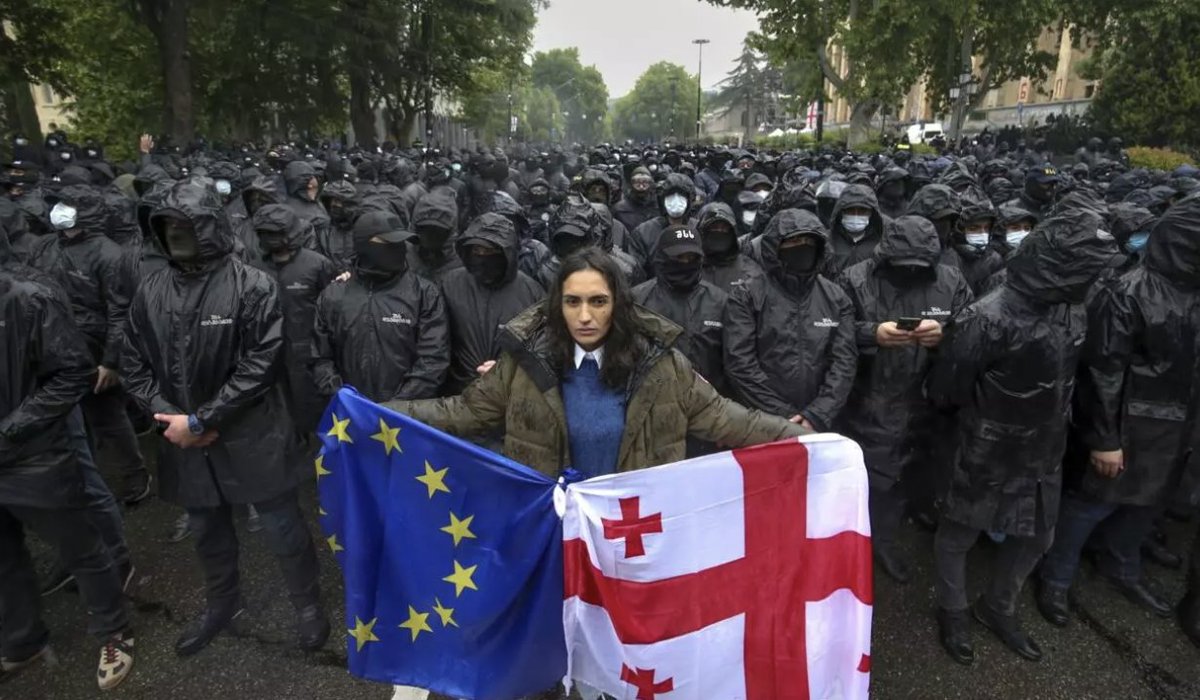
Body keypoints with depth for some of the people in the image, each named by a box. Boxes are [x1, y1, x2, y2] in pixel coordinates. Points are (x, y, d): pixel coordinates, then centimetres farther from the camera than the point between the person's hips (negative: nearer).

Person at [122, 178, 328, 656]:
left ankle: (307, 603, 33)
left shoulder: (252, 286, -14)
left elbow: (262, 364, -18)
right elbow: (135, 365, 6)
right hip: (185, 441, 5)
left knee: (282, 528, 9)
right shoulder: (150, 293, 2)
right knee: (208, 531, 24)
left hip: (250, 437, -5)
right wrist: (169, 417, -9)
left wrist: (200, 420, -17)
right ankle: (222, 602, 48)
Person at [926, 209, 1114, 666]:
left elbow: (1072, 376, 13)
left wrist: (1052, 423, 9)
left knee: (1035, 537, 20)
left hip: (1043, 452, 7)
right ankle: (952, 611, 37)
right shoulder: (989, 318, -27)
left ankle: (997, 608, 44)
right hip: (986, 453, -7)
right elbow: (946, 387, -16)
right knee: (959, 533, 13)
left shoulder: (1073, 311, -4)